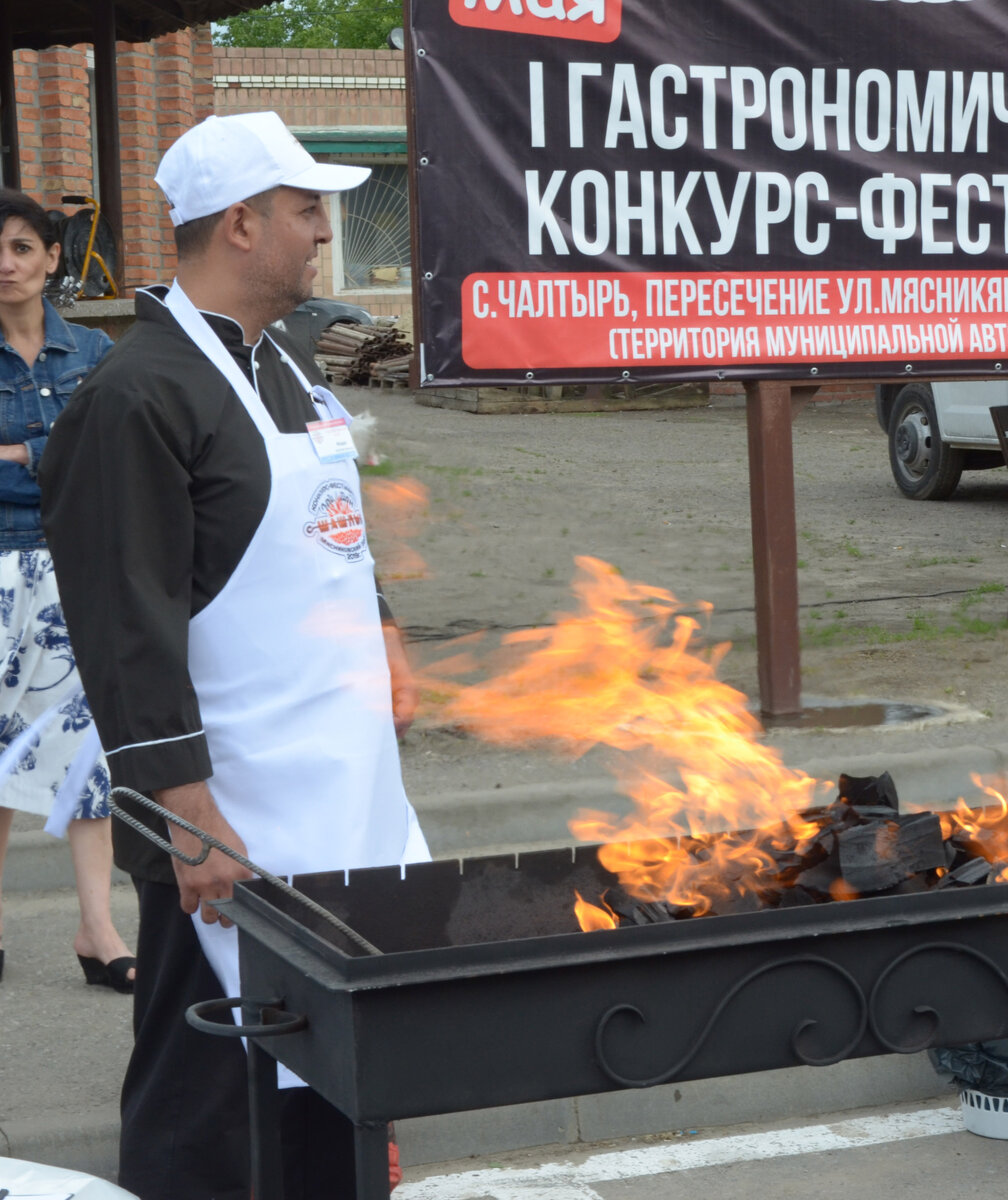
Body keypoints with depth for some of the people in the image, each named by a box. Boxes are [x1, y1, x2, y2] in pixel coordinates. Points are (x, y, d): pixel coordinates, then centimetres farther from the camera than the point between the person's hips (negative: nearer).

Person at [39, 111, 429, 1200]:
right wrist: (189, 815, -22)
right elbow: (129, 630, -21)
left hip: (345, 793, 9)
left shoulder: (282, 366, 13)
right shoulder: (138, 395, -17)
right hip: (232, 822, -9)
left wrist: (380, 643, 24)